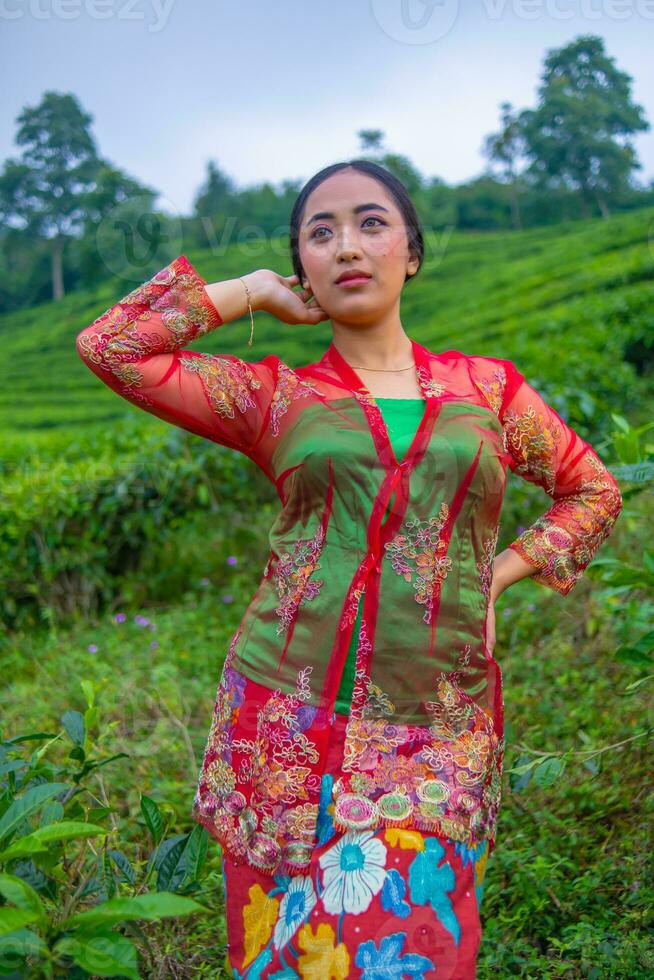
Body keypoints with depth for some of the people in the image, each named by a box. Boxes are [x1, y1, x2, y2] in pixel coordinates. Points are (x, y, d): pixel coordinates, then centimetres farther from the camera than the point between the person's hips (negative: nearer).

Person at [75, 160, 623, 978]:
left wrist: (499, 574, 6)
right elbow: (108, 347, -1)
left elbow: (593, 490, 20)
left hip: (436, 737, 0)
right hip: (289, 721, 0)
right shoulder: (274, 396, 6)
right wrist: (249, 292, 6)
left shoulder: (489, 387, 9)